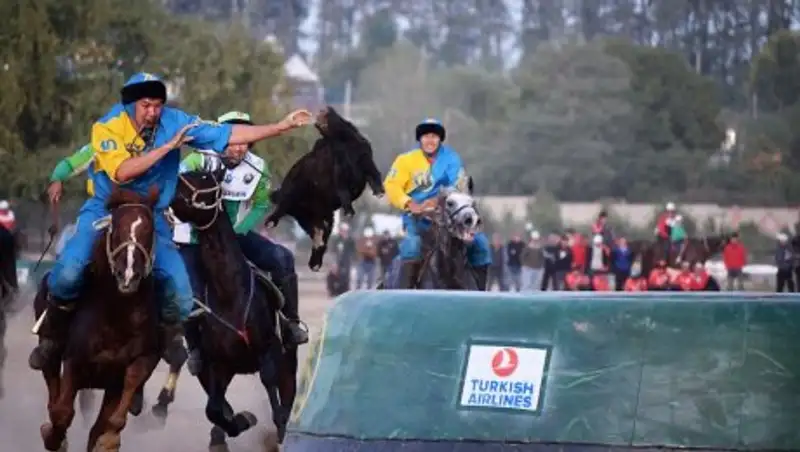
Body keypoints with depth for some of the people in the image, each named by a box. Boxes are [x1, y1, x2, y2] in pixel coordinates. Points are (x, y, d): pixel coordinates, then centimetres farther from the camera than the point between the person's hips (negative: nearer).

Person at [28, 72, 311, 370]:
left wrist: (283, 126, -11)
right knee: (68, 271, -26)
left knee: (181, 296, -10)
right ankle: (54, 337, 0)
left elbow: (229, 135, -6)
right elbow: (122, 172, -27)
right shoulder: (106, 128, -13)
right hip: (106, 210, -3)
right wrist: (168, 146, -27)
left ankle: (166, 339, 20)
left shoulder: (174, 122, -7)